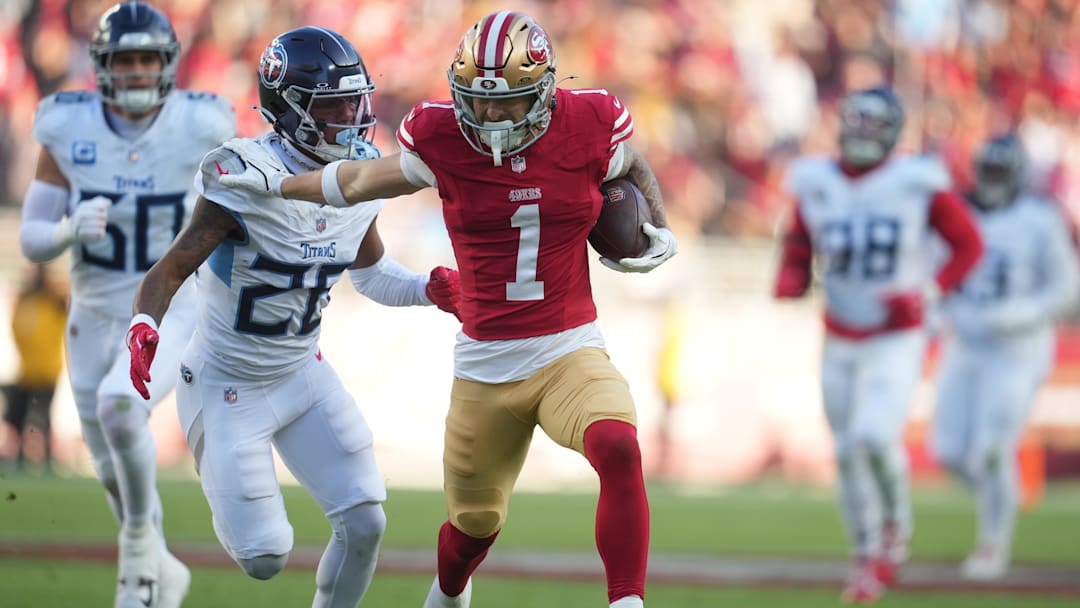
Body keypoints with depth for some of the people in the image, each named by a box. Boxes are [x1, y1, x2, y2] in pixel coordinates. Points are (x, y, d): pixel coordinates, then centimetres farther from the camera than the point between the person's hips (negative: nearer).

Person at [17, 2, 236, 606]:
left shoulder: (199, 127, -15)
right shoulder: (68, 131, -12)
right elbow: (32, 240, -8)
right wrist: (71, 229, -29)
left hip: (173, 315, -3)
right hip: (95, 317, 3)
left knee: (119, 406, -31)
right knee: (117, 473, 14)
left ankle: (141, 537, -6)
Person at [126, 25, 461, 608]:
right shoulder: (246, 182, -25)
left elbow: (369, 270, 13)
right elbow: (170, 271, -22)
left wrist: (428, 289, -6)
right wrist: (144, 330, -42)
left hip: (303, 376, 6)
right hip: (227, 386, -6)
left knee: (364, 523, -7)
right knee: (264, 559, -5)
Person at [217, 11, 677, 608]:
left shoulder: (586, 128, -7)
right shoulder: (443, 140, -7)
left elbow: (634, 169, 17)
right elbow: (365, 181, 13)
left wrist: (657, 230, 0)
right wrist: (274, 183, 22)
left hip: (570, 353, -1)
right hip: (485, 365, 1)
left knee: (618, 449, -32)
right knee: (475, 522, 16)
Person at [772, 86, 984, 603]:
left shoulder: (918, 184, -12)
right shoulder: (815, 185, -2)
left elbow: (968, 244, -2)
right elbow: (797, 256, 9)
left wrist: (929, 291, -17)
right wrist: (788, 290, -13)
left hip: (897, 342, -4)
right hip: (840, 343, 4)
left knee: (875, 438, -21)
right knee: (848, 455, 8)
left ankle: (895, 524, 8)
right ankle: (868, 561, 26)